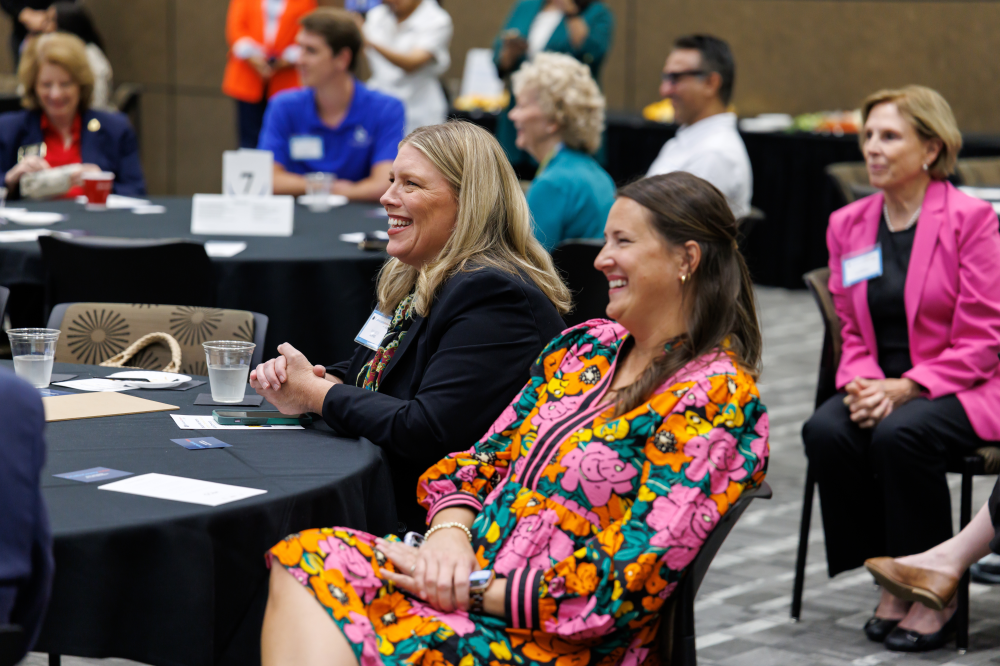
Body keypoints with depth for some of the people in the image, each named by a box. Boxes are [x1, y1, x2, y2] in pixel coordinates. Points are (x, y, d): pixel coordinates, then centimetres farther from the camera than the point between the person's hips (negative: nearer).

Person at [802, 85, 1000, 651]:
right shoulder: (849, 224, 10)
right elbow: (853, 331, 12)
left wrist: (905, 388, -20)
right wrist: (863, 383, -10)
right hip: (881, 387, 5)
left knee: (900, 434, -34)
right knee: (825, 431, -26)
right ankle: (890, 582, -10)